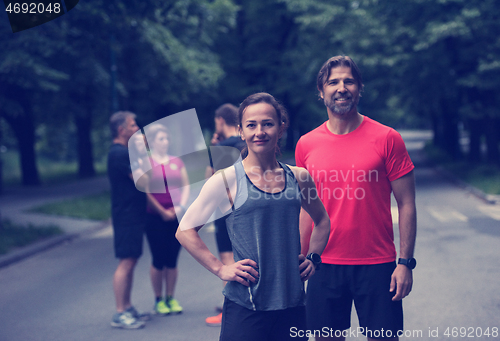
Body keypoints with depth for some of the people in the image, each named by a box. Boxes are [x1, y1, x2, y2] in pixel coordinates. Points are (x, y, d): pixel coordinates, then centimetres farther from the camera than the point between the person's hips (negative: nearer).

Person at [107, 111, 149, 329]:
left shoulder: (124, 152, 17)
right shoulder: (120, 153, -16)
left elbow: (138, 180, 23)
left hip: (133, 215, 11)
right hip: (127, 216, -11)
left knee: (130, 262, 13)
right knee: (126, 263, -10)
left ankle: (127, 309, 20)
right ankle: (120, 314, -7)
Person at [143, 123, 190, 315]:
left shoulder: (177, 162, 13)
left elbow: (186, 186, 12)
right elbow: (145, 191, -7)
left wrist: (180, 206, -3)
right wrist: (163, 212, -10)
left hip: (177, 217, 4)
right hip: (155, 218, -4)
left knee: (172, 259, 7)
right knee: (158, 260, 0)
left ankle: (171, 298, 16)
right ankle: (159, 300, 11)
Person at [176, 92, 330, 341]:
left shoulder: (297, 177, 7)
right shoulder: (227, 180, -4)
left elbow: (322, 220, 25)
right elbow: (185, 231, -1)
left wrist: (313, 258, 11)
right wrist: (220, 269, -6)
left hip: (292, 305, 4)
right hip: (245, 307, -4)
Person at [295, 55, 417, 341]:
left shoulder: (387, 139, -3)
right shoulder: (306, 145, 5)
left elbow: (406, 204, -2)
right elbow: (307, 210, 11)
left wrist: (406, 262, -9)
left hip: (377, 266, -2)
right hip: (325, 266, 2)